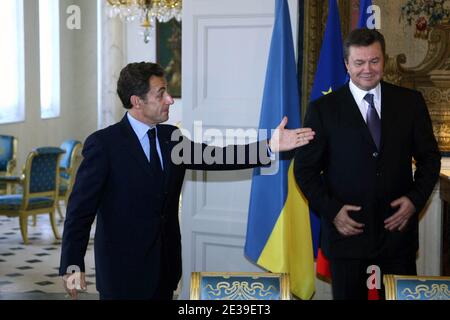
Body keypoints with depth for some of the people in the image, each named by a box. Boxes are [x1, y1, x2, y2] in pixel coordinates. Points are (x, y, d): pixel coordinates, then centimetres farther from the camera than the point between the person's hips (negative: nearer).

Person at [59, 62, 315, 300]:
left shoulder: (171, 137, 7)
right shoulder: (103, 144, -12)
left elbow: (214, 157, 2)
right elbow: (80, 208, -14)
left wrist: (270, 147, -7)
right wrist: (73, 265, -21)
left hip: (165, 267, 6)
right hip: (123, 269, -6)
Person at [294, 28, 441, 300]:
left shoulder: (410, 102, 4)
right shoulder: (323, 109, -1)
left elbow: (429, 157, 10)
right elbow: (305, 168, 0)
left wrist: (416, 198, -6)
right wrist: (331, 210, -11)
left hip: (398, 229, 2)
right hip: (346, 230, -1)